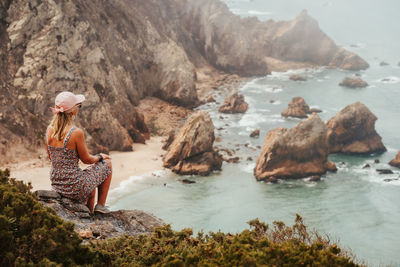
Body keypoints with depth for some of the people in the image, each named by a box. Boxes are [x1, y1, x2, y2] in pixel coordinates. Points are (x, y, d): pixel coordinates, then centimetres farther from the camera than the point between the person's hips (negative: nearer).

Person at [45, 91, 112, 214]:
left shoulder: (49, 130, -5)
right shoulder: (76, 133, -24)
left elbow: (50, 157, 9)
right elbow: (86, 159, -11)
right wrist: (100, 157, 10)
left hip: (56, 184, 7)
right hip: (74, 187, -7)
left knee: (90, 178, 36)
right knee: (107, 164, 18)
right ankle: (101, 205, 24)